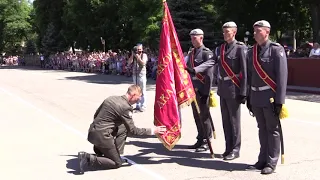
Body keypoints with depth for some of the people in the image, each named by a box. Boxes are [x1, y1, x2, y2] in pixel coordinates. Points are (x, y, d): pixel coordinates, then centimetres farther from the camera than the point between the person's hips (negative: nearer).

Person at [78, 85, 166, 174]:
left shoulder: (111, 98, 9)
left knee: (124, 128, 22)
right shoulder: (125, 107, -14)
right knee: (117, 163, 7)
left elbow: (95, 115, 16)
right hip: (101, 136, -8)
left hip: (91, 132, 8)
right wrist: (152, 131, -3)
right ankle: (89, 159, -9)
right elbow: (133, 130, -9)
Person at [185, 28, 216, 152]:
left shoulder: (207, 53, -7)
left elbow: (209, 75, -20)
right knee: (197, 116, 12)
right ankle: (200, 140, 20)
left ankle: (207, 141, 6)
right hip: (193, 90, 7)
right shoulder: (191, 54, 16)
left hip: (202, 90, -7)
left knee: (204, 116, -2)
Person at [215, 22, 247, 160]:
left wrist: (243, 92, -15)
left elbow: (244, 71, -11)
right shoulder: (221, 49, 11)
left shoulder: (240, 48, -8)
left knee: (234, 120, 1)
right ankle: (228, 148, 22)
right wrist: (219, 87, 10)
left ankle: (235, 149, 10)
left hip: (234, 89, -6)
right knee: (225, 120, 12)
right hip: (223, 89, 6)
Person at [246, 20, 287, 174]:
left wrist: (279, 100, -17)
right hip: (256, 97, 6)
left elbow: (282, 76, -12)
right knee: (262, 129, 13)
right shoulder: (251, 52, 10)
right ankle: (262, 160, 22)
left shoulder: (276, 50, -8)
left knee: (273, 130, 3)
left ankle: (271, 163, 9)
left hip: (270, 96, -6)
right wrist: (249, 97, 12)